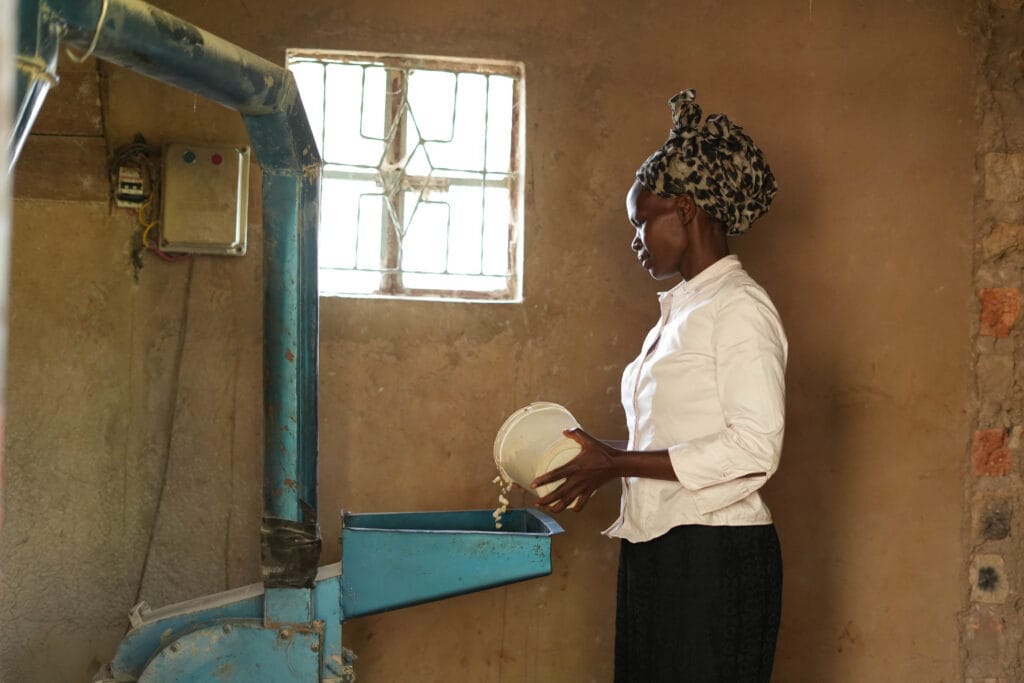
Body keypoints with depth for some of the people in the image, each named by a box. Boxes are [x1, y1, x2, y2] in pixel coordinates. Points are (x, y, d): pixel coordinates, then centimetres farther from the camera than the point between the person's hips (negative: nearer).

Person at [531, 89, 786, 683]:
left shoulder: (739, 307, -10)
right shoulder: (682, 310, 15)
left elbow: (754, 449, -18)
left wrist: (618, 463, -16)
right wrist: (601, 459, 4)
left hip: (716, 557, -8)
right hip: (656, 553, 8)